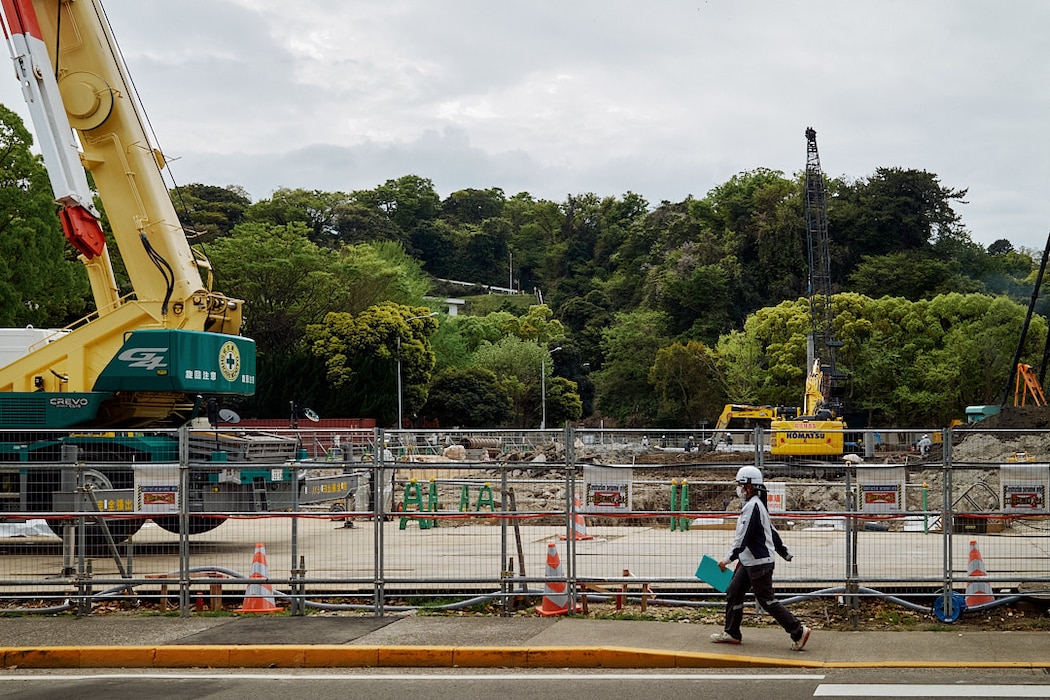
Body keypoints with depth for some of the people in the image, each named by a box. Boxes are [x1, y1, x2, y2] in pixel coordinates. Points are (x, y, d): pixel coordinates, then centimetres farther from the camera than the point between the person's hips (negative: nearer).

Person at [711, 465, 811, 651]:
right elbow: (772, 531, 22)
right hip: (750, 562, 10)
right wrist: (786, 553, 28)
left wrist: (728, 559, -18)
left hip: (759, 563, -10)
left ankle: (798, 632, -2)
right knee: (733, 593, 12)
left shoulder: (753, 506, -20)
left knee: (766, 600, -6)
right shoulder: (754, 505, 14)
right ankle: (732, 633, 20)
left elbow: (743, 538, -24)